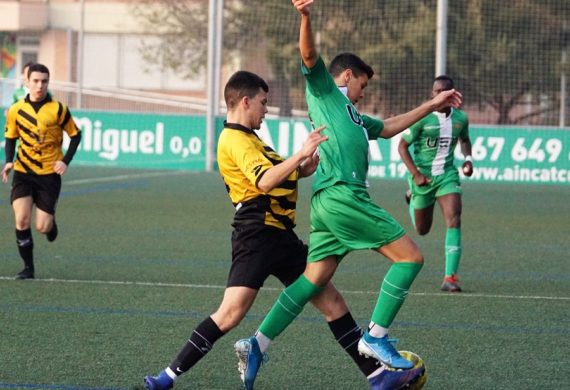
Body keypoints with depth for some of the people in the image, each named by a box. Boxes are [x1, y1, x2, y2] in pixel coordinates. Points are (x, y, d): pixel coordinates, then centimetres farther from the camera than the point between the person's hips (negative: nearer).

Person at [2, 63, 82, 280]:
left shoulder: (58, 109, -8)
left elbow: (75, 135, 3)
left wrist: (66, 161, -9)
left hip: (49, 173, -1)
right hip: (23, 172, 1)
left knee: (42, 227, -5)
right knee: (22, 220, -15)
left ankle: (51, 223, 34)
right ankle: (28, 268, -1)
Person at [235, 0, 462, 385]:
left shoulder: (352, 114, 32)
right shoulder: (323, 89, 8)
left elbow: (388, 127, 42)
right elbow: (310, 55, -9)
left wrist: (431, 105, 41)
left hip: (327, 200, 9)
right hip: (342, 194, -9)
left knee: (313, 280, 5)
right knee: (410, 255, -6)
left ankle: (257, 345, 0)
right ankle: (376, 336, -7)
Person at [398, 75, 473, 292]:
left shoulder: (461, 118, -1)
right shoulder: (422, 118, -14)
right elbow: (402, 146, -8)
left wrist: (468, 158, 1)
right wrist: (416, 174, -18)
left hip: (447, 175, 2)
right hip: (423, 175, -2)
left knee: (454, 221, -19)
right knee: (422, 230, 15)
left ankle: (450, 278, -21)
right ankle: (412, 197, 54)